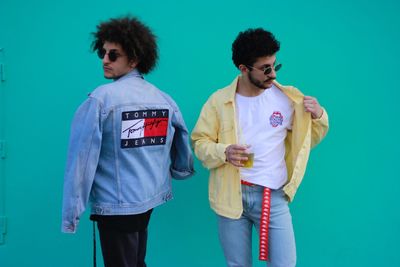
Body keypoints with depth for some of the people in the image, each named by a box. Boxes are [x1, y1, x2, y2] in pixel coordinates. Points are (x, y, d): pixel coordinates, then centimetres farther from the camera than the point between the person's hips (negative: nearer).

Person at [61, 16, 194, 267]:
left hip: (116, 205, -6)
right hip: (151, 199, 6)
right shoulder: (164, 98, 2)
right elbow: (183, 141, 6)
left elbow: (83, 156, -16)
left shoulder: (101, 98, -15)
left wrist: (71, 212, -13)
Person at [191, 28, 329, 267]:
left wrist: (319, 116, -10)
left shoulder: (288, 97, 0)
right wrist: (223, 152, -18)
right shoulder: (219, 100, -2)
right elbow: (200, 142, 2)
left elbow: (308, 139, 11)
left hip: (273, 196, 0)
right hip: (231, 196, 1)